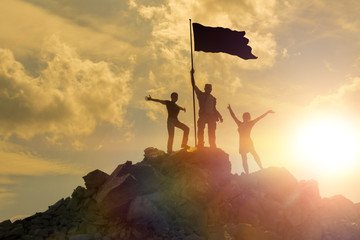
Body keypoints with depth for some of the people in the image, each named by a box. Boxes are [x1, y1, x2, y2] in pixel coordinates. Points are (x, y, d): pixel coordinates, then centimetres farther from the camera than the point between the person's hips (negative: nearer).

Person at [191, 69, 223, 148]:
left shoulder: (213, 98, 22)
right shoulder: (201, 95, 13)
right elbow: (193, 85, 7)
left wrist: (220, 116, 13)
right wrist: (192, 74, -1)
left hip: (211, 116, 3)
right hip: (203, 115, -3)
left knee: (212, 133, 0)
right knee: (200, 130, -14)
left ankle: (213, 146, 3)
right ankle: (200, 145, -15)